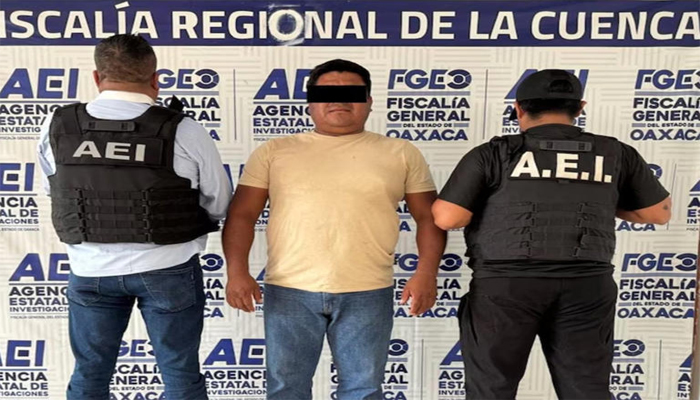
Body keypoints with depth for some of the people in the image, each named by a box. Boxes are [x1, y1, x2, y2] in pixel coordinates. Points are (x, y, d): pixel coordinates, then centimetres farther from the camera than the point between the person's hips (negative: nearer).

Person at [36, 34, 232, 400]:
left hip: (90, 271, 3)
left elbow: (51, 190, 10)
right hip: (168, 271, -2)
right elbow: (219, 205, -4)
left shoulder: (57, 127, -5)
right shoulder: (183, 133, -15)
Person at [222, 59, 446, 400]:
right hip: (289, 290, 1)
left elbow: (428, 217, 5)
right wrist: (237, 272, -7)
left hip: (367, 293, 0)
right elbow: (242, 215, 4)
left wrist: (426, 273, -7)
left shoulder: (400, 153, 6)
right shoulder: (273, 152, 6)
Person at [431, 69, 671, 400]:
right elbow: (659, 212, 18)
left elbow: (446, 218, -8)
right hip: (586, 286, 3)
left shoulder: (494, 153, -3)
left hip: (505, 284, -2)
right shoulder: (615, 154, 6)